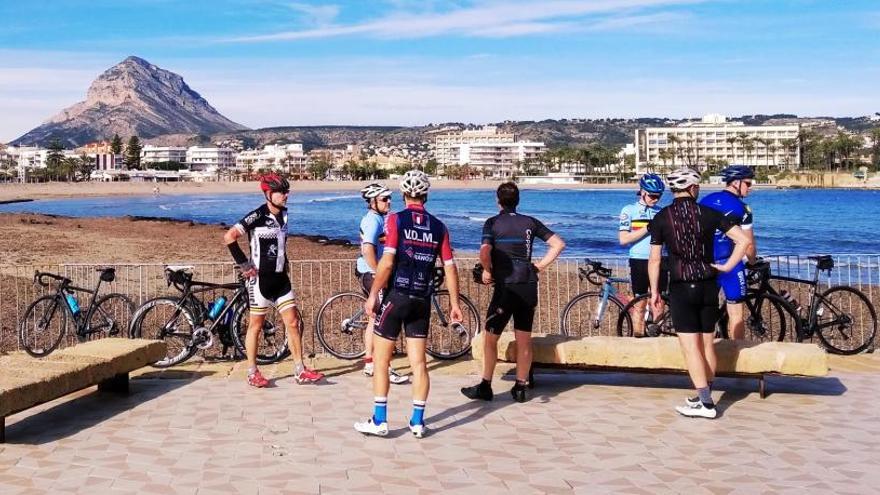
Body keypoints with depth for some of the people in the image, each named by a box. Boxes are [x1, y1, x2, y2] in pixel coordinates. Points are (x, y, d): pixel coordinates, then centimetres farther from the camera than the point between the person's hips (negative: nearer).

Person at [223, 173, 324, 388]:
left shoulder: (283, 214, 7)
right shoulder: (258, 216, -15)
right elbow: (229, 237, -21)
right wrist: (244, 265, -17)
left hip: (280, 278, 7)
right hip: (261, 279, -7)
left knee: (293, 322, 4)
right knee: (256, 325, 5)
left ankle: (300, 371, 10)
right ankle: (252, 373, 15)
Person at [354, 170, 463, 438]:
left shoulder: (396, 219, -6)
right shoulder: (438, 226, 6)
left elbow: (387, 262, -14)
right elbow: (450, 267, 5)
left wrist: (372, 295, -8)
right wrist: (454, 303, 12)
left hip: (397, 295, -4)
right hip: (423, 300, 4)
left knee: (381, 359, 6)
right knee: (418, 363, 10)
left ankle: (379, 420, 6)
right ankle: (418, 421, 12)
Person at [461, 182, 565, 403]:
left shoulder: (493, 223, -3)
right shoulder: (530, 222, 9)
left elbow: (484, 251, -19)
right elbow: (559, 244, 6)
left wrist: (487, 271, -1)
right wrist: (540, 266, 10)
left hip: (506, 285, -4)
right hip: (529, 286, 4)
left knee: (490, 337, 7)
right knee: (524, 339, 10)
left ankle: (485, 387, 10)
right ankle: (520, 388, 15)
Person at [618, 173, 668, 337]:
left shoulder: (661, 212, 10)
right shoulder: (629, 210, 0)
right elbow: (623, 239, -10)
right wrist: (647, 228, -16)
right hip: (639, 262, -3)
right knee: (640, 305, 3)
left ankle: (655, 335, 13)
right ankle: (639, 337, 10)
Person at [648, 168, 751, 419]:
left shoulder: (661, 218, -4)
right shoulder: (709, 214, 0)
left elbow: (654, 259, -3)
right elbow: (743, 240, -6)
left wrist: (654, 291, 6)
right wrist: (727, 266, 2)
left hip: (681, 288, -3)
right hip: (708, 285, 3)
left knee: (690, 347, -2)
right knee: (708, 344, 13)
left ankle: (705, 403, -5)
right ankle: (705, 396, 23)